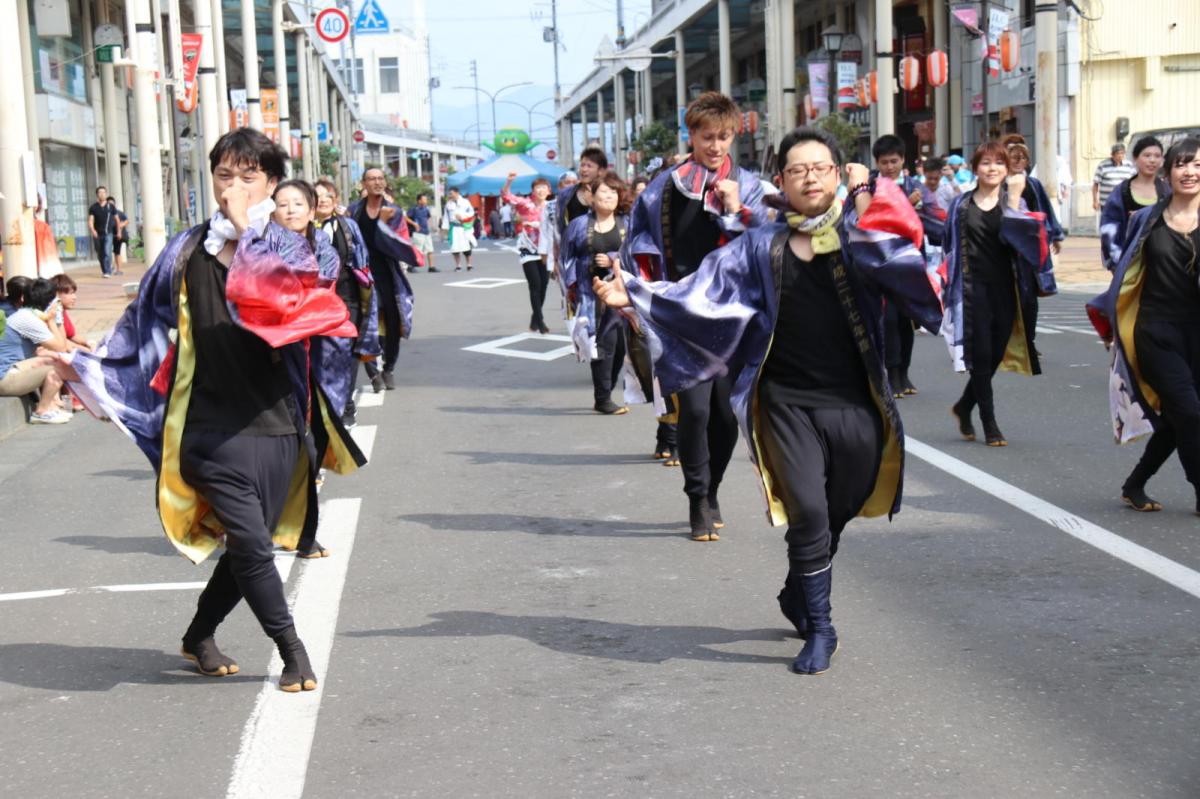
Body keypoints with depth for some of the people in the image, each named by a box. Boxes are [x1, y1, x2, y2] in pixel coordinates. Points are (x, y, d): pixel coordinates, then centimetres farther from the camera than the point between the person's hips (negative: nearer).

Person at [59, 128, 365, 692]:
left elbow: (280, 296, -19)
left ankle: (199, 637, 30)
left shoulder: (287, 249, 4)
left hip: (276, 422, 1)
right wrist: (88, 366, 9)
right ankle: (292, 652, 8)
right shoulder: (188, 251, 7)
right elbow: (146, 324, 13)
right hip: (214, 426, -1)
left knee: (250, 544, 7)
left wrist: (246, 229, -13)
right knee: (250, 543, -9)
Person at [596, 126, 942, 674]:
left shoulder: (859, 233, 5)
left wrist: (866, 196, -11)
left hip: (853, 404, 1)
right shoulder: (761, 247, 7)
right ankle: (818, 630, 2)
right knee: (808, 513, -14)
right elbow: (699, 294, 2)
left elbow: (900, 251, -17)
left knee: (838, 515, 13)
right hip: (788, 403, -1)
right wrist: (634, 295, -7)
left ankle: (798, 597, 40)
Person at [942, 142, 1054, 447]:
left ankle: (963, 407, 28)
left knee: (996, 355, 6)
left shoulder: (1013, 201, 5)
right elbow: (951, 247, 11)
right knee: (982, 355, -4)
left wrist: (1014, 198, -18)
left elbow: (1016, 233, -14)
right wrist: (952, 288, 7)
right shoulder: (961, 205, 6)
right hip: (974, 289, -1)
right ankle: (990, 425, 2)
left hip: (1005, 288, 1)